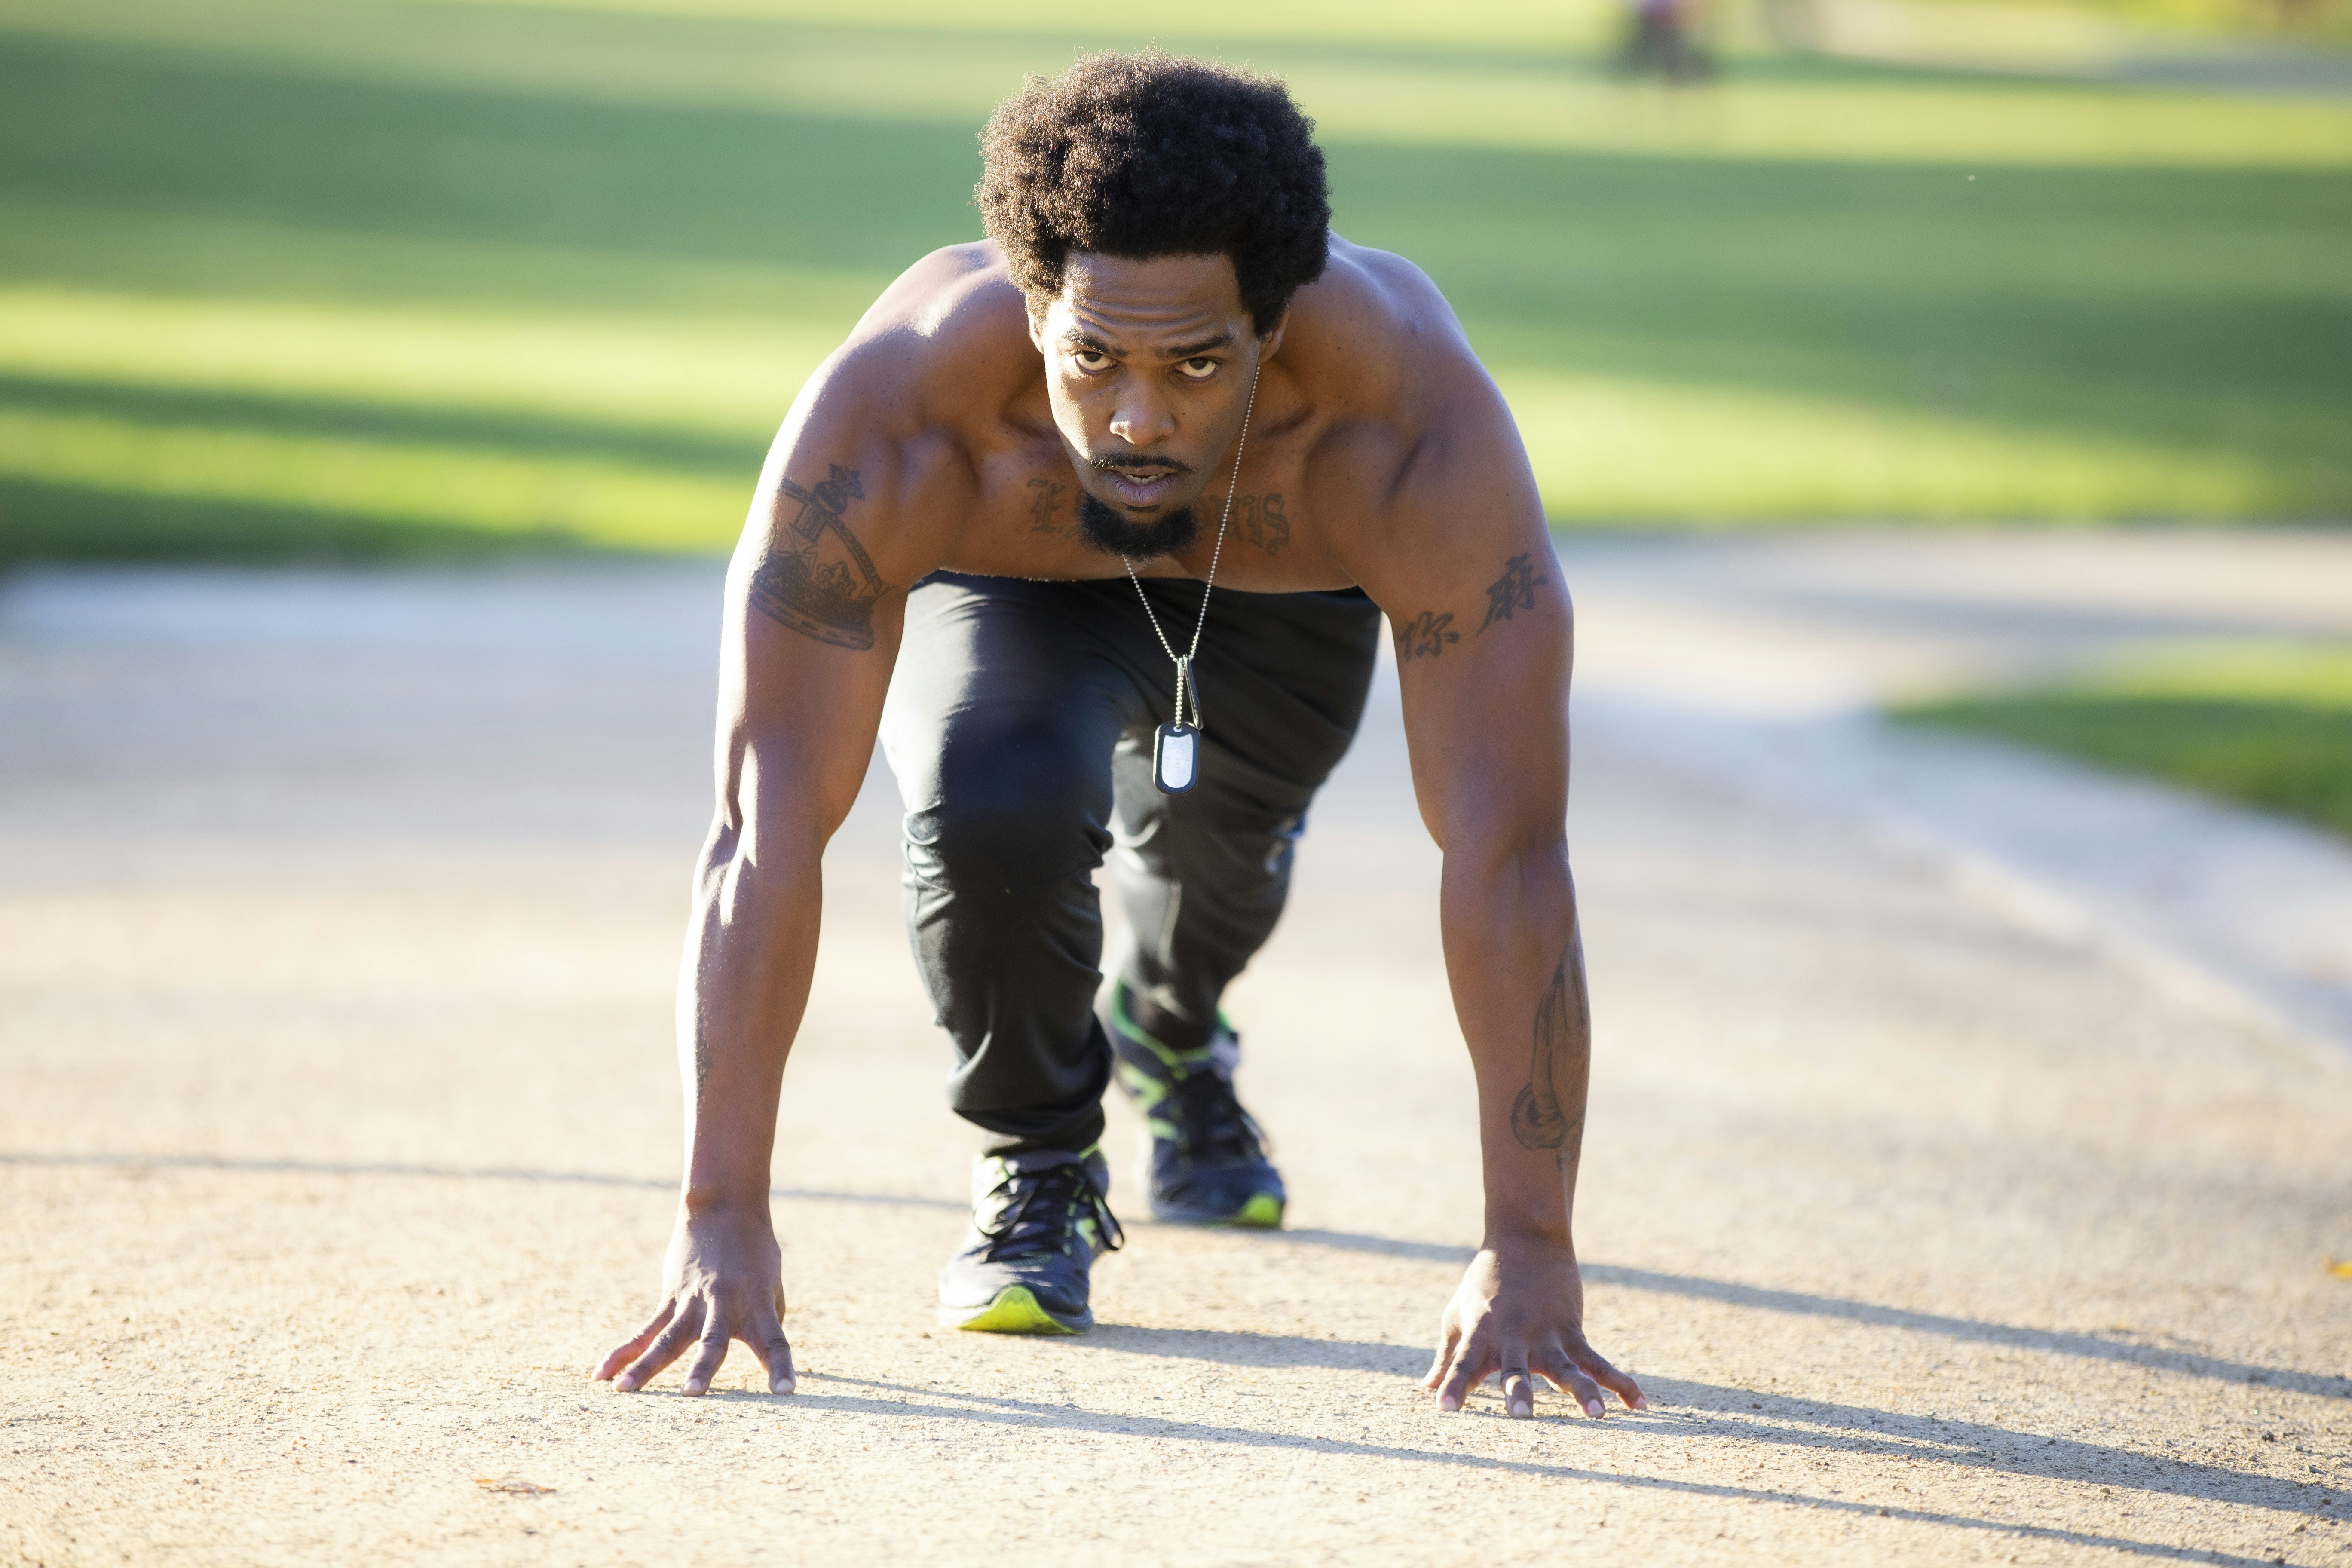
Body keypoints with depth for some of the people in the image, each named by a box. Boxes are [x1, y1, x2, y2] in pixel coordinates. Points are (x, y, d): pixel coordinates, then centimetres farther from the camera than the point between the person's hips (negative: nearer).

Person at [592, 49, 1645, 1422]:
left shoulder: (1417, 422, -41)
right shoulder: (888, 417, -41)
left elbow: (1507, 853, -39)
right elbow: (770, 834, -38)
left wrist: (1530, 1254, -41)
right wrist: (723, 1220, -42)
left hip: (1280, 615, 4)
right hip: (1001, 592, -4)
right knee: (996, 817, -30)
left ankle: (1171, 1039, 23)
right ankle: (1038, 1166, 0)